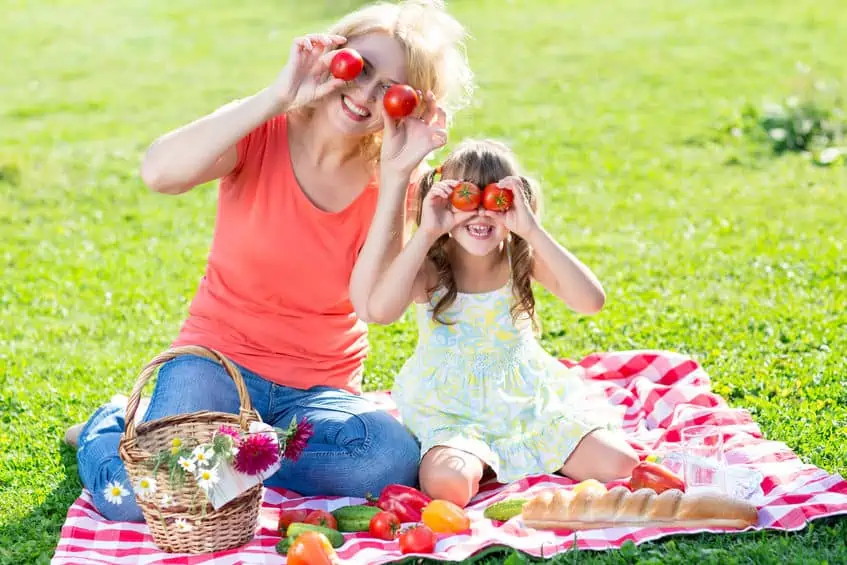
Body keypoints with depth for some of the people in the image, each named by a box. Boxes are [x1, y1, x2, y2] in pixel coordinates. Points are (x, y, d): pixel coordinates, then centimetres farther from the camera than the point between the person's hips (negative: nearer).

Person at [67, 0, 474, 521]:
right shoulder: (262, 133, -7)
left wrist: (396, 176, -24)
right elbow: (159, 172, -30)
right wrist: (276, 98, -32)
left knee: (394, 458, -30)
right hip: (221, 357, -2)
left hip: (321, 387, 2)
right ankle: (111, 426, 13)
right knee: (133, 496, -26)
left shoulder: (390, 182, -3)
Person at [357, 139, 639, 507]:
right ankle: (482, 459, 2)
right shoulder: (429, 266, -14)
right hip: (450, 409, -2)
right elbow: (380, 310, -37)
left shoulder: (523, 258, -9)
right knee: (449, 483, -34)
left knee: (619, 466, -11)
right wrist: (426, 233, -33)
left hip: (526, 399, 2)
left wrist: (533, 231, -31)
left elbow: (591, 301, -27)